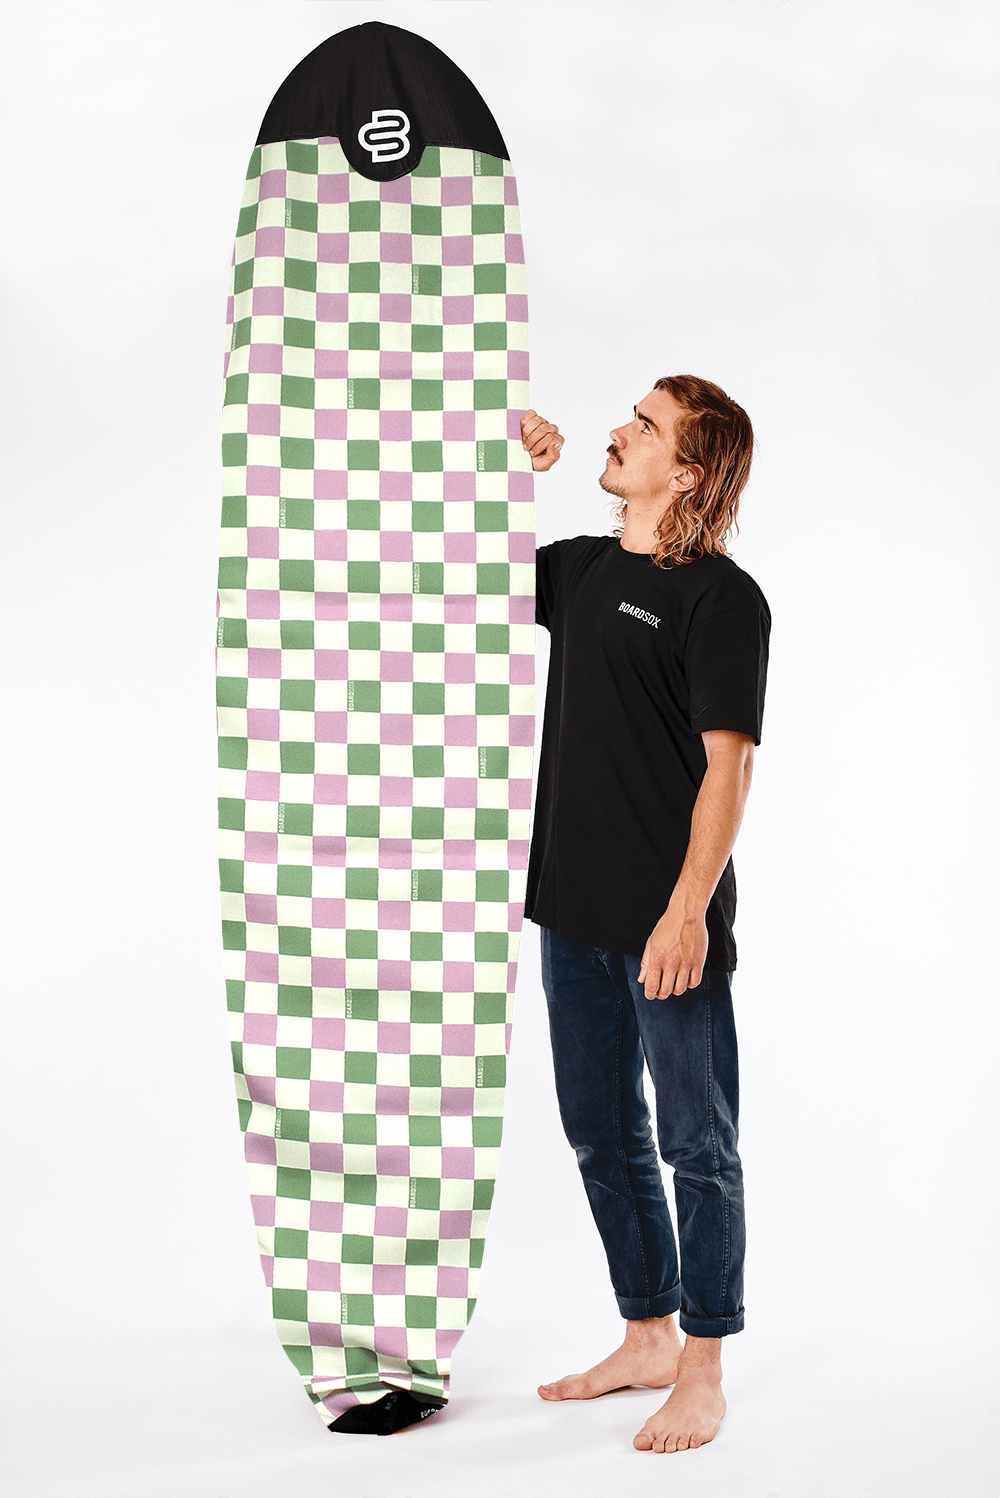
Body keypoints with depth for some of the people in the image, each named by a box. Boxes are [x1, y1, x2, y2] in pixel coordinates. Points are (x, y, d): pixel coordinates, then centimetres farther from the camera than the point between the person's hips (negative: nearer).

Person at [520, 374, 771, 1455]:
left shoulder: (722, 598, -11)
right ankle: (647, 1338, 30)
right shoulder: (582, 568, 10)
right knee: (601, 1136, 16)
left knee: (696, 1145, 3)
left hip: (669, 921, -8)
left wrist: (689, 908, -21)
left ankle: (702, 1374, 14)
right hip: (576, 911, 8)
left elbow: (729, 764, -15)